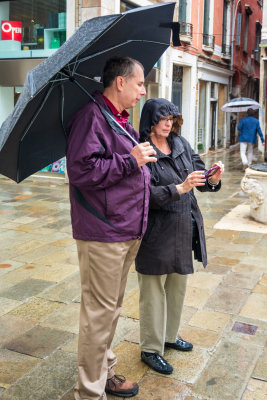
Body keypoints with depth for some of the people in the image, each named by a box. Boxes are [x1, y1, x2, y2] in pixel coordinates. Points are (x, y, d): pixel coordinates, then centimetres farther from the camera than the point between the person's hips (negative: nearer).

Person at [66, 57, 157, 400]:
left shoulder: (122, 121, 18)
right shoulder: (91, 117, -14)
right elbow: (81, 170, -25)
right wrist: (131, 160, -21)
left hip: (128, 231, 10)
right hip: (102, 234, -10)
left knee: (111, 307, 19)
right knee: (100, 311, -1)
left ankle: (103, 372, 36)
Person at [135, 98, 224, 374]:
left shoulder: (181, 145, 7)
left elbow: (200, 176, 7)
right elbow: (146, 195, -21)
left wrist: (212, 179, -14)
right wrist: (180, 188, -30)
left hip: (184, 229, 7)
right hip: (156, 232, -7)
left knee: (178, 286, 19)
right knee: (153, 290, 5)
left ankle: (169, 336, 40)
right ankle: (150, 349, 22)